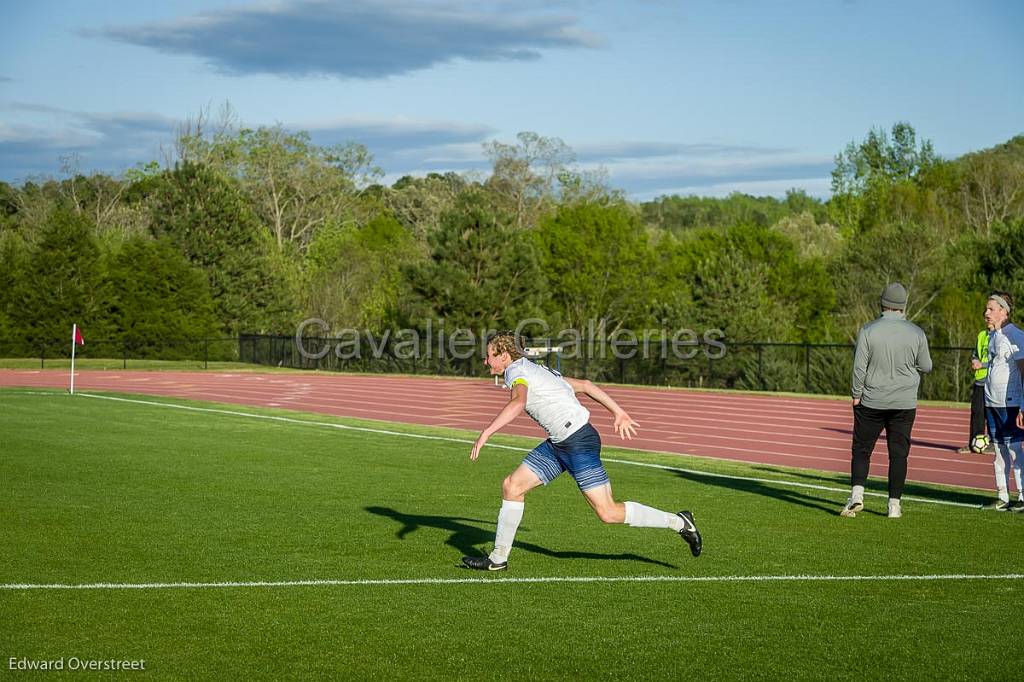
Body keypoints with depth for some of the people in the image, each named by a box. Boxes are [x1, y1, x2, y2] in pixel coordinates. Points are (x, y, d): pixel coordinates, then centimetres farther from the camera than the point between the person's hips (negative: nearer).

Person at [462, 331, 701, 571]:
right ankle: (498, 558, 13)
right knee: (511, 486, 6)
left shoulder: (517, 371, -10)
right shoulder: (535, 370, 18)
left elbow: (518, 403, -34)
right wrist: (619, 412, 21)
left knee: (608, 513, -7)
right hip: (558, 444, 10)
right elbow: (584, 384, 19)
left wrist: (486, 433, -36)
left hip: (579, 441, -10)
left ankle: (679, 522, 5)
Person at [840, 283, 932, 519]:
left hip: (871, 402, -1)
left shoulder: (868, 331, -8)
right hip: (904, 403, 1)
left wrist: (856, 394, 2)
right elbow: (926, 366, 8)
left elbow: (859, 367, -8)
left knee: (861, 449, 6)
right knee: (898, 453, 6)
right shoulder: (916, 333, -2)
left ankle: (857, 493, -10)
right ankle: (894, 504, 5)